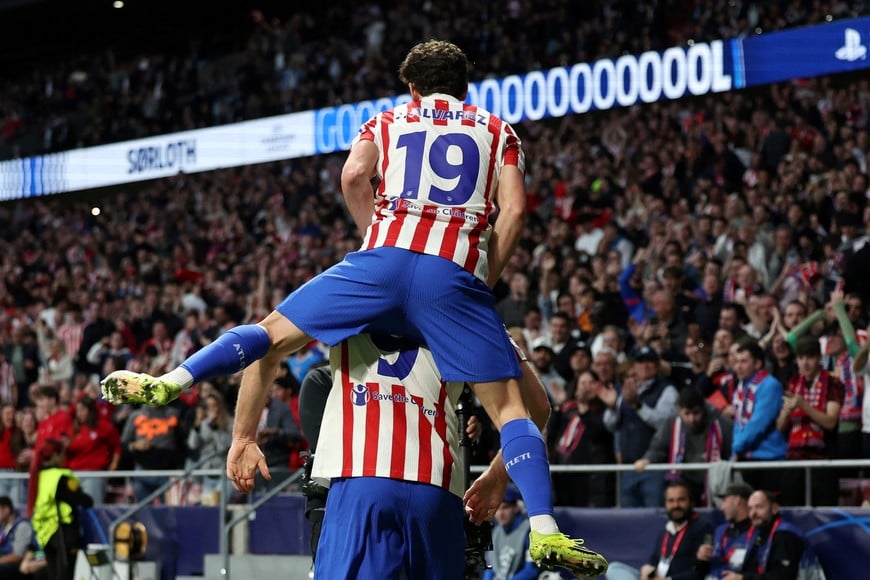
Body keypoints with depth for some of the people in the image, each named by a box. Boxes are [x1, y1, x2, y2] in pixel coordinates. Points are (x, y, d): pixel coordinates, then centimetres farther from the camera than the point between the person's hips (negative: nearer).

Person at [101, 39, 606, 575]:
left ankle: (170, 382, -7)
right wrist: (485, 281, 16)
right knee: (510, 408, 3)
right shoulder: (498, 131, 25)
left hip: (385, 257, 0)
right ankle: (545, 530, -12)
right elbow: (513, 209, 9)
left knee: (273, 337, 13)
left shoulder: (387, 121, 25)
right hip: (457, 277, 0)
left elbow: (354, 175, 4)